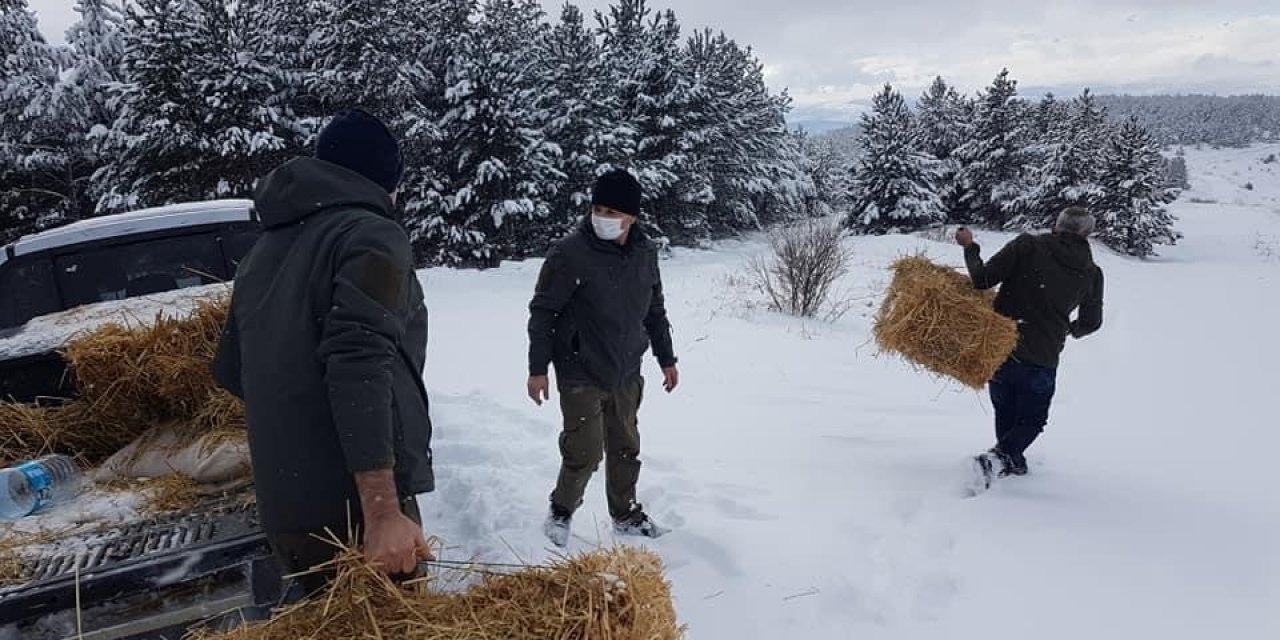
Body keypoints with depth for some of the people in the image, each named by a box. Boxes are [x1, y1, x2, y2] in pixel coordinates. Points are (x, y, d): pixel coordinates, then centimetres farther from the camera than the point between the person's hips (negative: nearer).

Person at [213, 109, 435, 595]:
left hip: (281, 508, 8)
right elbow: (360, 365, -21)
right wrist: (383, 512, -25)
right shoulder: (371, 234, -7)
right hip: (351, 505, -8)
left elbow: (230, 371, 25)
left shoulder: (263, 250, 20)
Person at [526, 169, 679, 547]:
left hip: (627, 374, 5)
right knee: (585, 450, -5)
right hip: (581, 375, -5)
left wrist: (666, 359, 17)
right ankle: (561, 513, 21)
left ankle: (626, 516, 33)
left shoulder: (646, 253, 2)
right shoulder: (570, 254, -16)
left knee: (626, 448, 15)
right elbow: (542, 312, -10)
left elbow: (655, 310, 14)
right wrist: (538, 368, -11)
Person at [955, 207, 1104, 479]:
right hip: (1041, 360, 0)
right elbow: (1091, 322, 15)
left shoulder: (1028, 245, -6)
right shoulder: (1091, 274, 3)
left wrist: (970, 247, 6)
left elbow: (983, 279, -10)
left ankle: (1013, 463, 30)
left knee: (1006, 414, 22)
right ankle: (999, 456, -10)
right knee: (1032, 420, 15)